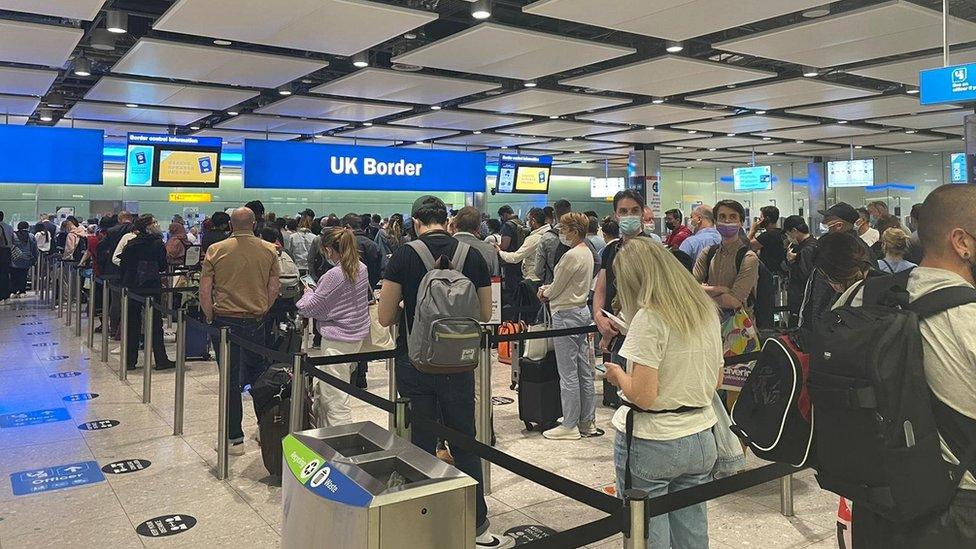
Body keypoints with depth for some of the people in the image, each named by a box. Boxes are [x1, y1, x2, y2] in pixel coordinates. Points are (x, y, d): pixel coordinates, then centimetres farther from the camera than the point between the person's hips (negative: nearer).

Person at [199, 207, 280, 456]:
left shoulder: (215, 250, -5)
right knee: (258, 375, 16)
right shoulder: (269, 250, -1)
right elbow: (274, 289, 2)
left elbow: (205, 291, -5)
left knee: (230, 380, 5)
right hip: (256, 321, 2)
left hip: (225, 321, -2)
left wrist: (210, 318, 8)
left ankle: (234, 438, 11)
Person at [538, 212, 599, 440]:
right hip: (582, 311, 10)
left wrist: (545, 293, 8)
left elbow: (555, 288, -12)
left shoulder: (572, 255, -19)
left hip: (566, 314, -10)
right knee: (585, 371, 13)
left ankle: (570, 426, 7)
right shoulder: (587, 253, 12)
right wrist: (549, 289, 7)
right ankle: (588, 422, 22)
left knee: (568, 374, -2)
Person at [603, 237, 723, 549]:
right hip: (701, 440, 7)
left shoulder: (649, 318, -17)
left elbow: (642, 395, -20)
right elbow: (716, 380, 15)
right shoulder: (707, 311, 6)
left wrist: (617, 374, -2)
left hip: (652, 445, -7)